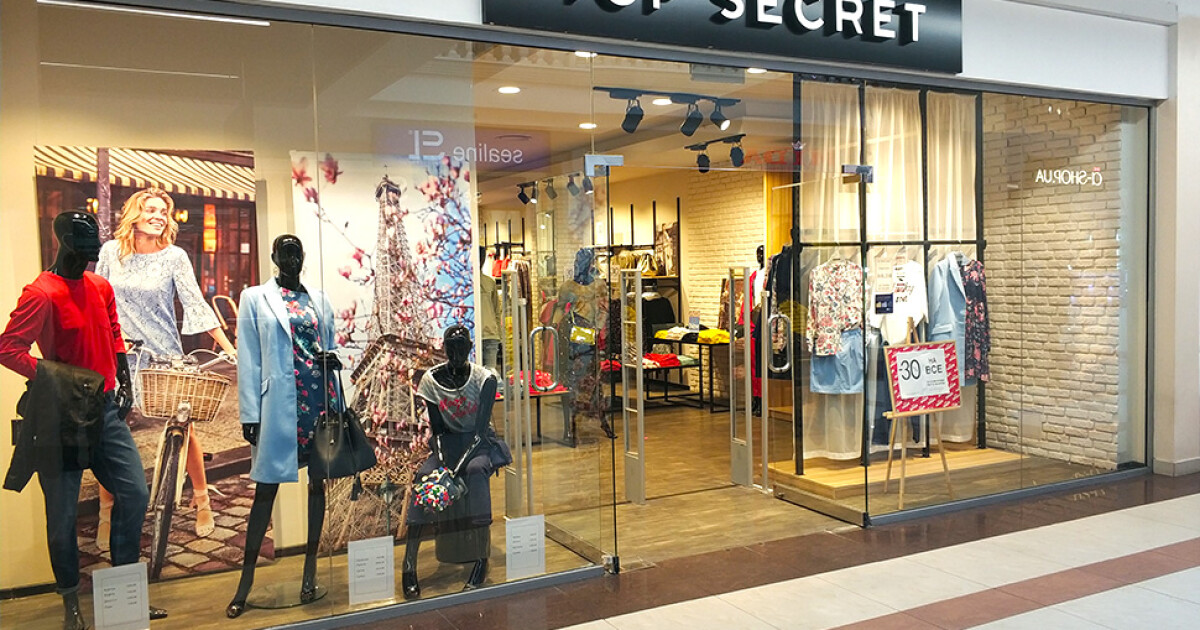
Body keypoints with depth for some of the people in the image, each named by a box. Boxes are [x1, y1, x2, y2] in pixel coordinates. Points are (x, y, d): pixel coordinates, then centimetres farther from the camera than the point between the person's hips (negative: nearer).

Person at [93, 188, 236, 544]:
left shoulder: (174, 257, -6)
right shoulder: (111, 251, 2)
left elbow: (196, 304, -11)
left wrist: (229, 349, -18)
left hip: (164, 354, -2)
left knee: (182, 428, 2)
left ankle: (201, 500, 20)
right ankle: (106, 512, 16)